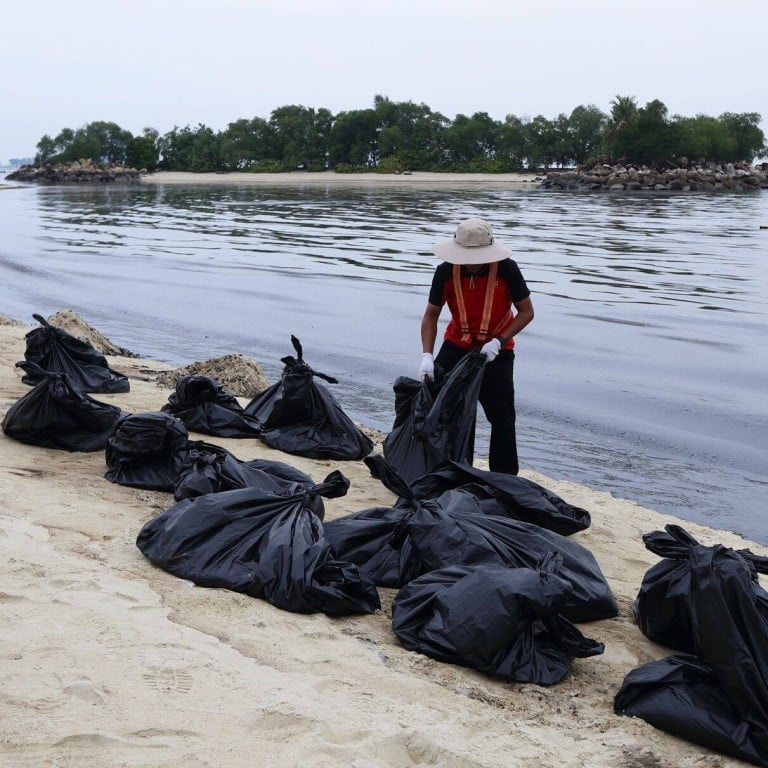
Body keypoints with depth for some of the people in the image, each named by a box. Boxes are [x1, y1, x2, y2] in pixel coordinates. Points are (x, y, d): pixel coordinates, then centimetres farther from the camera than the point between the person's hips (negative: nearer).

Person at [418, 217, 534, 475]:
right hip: (456, 345, 2)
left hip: (496, 351, -2)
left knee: (502, 416, -2)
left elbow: (526, 312, -11)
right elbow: (431, 315, -7)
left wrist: (499, 341, -24)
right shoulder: (445, 272, -15)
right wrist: (427, 356, -19)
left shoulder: (506, 269, -21)